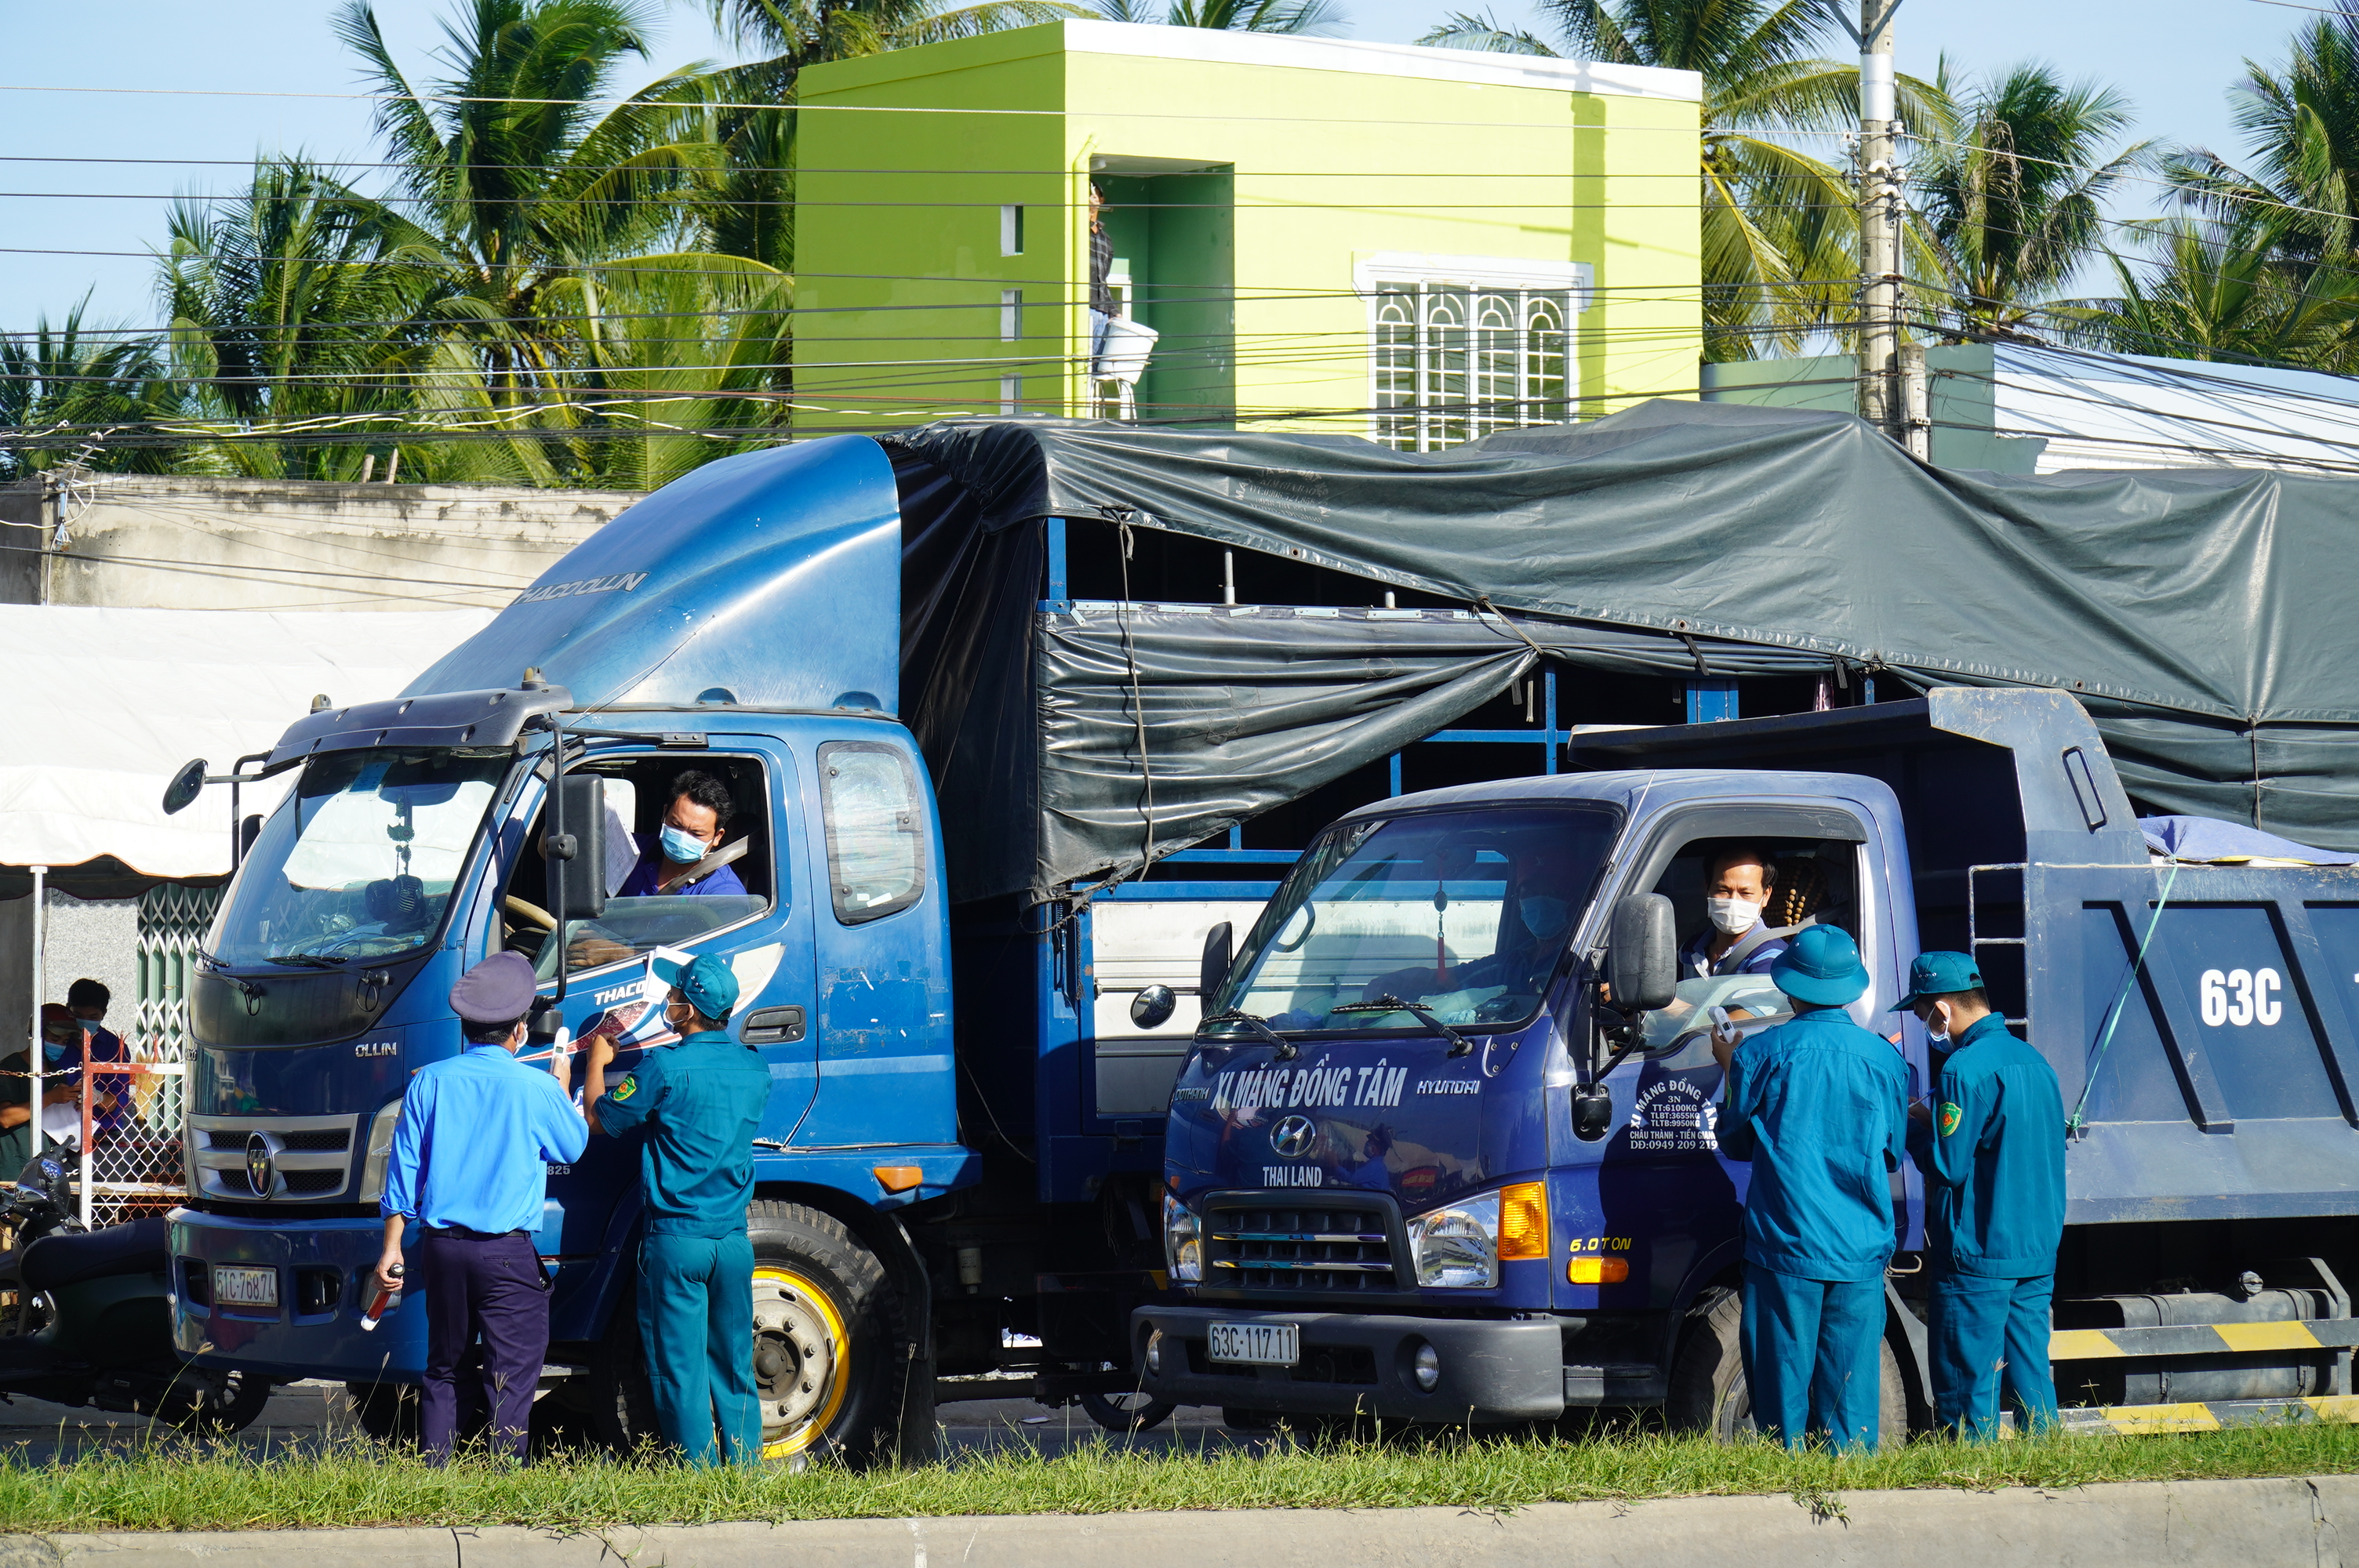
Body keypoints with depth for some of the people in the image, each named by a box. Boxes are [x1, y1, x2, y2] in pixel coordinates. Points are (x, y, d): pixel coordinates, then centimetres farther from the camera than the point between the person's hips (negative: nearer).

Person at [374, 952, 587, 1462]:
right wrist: (562, 1088, 27)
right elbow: (573, 1146, 11)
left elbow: (404, 1167, 5)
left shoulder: (430, 1082, 1)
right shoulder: (537, 1089, -8)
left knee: (445, 1369, 15)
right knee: (511, 1378, -1)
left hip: (441, 1248, 4)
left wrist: (392, 1247, 10)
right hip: (507, 1256, -4)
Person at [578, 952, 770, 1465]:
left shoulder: (665, 1069, -13)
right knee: (734, 1370, 11)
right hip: (734, 1240, 5)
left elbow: (599, 1117, 0)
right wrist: (628, 1053, 29)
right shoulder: (754, 1068, 6)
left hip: (675, 1243, -5)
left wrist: (598, 1059, 17)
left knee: (680, 1372, 0)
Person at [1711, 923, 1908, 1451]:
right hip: (1861, 1250, 2)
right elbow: (1893, 1153, 13)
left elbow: (1736, 1141, 9)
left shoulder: (1762, 1053, -6)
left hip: (1785, 1247, -2)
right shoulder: (1884, 1059, 2)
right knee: (1852, 1386, 6)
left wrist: (1732, 1070, 22)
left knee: (1782, 1383, 3)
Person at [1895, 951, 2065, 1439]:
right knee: (2031, 1376, 12)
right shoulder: (2034, 1061, 12)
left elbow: (1948, 1165, -17)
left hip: (1978, 1256, -8)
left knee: (1968, 1387, -2)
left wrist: (1915, 1124, 2)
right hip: (2040, 1252, 8)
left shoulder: (1965, 1070, -16)